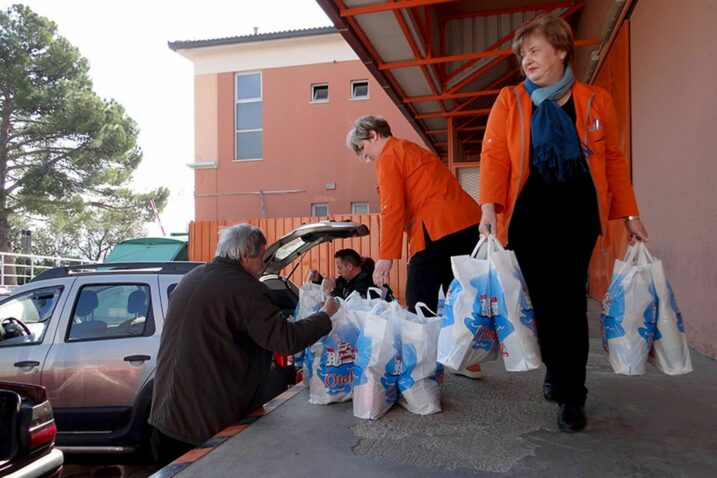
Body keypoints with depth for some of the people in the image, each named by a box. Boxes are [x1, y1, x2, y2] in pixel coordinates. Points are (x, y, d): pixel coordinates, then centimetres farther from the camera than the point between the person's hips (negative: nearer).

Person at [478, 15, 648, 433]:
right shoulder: (510, 101, 6)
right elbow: (495, 155, -3)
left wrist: (630, 214, 8)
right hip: (528, 214, 1)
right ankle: (558, 373, 27)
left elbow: (614, 159, 10)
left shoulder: (596, 100, 8)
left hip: (576, 213, -1)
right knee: (543, 297, 5)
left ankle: (572, 395, 6)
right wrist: (489, 205, -16)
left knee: (567, 296, -7)